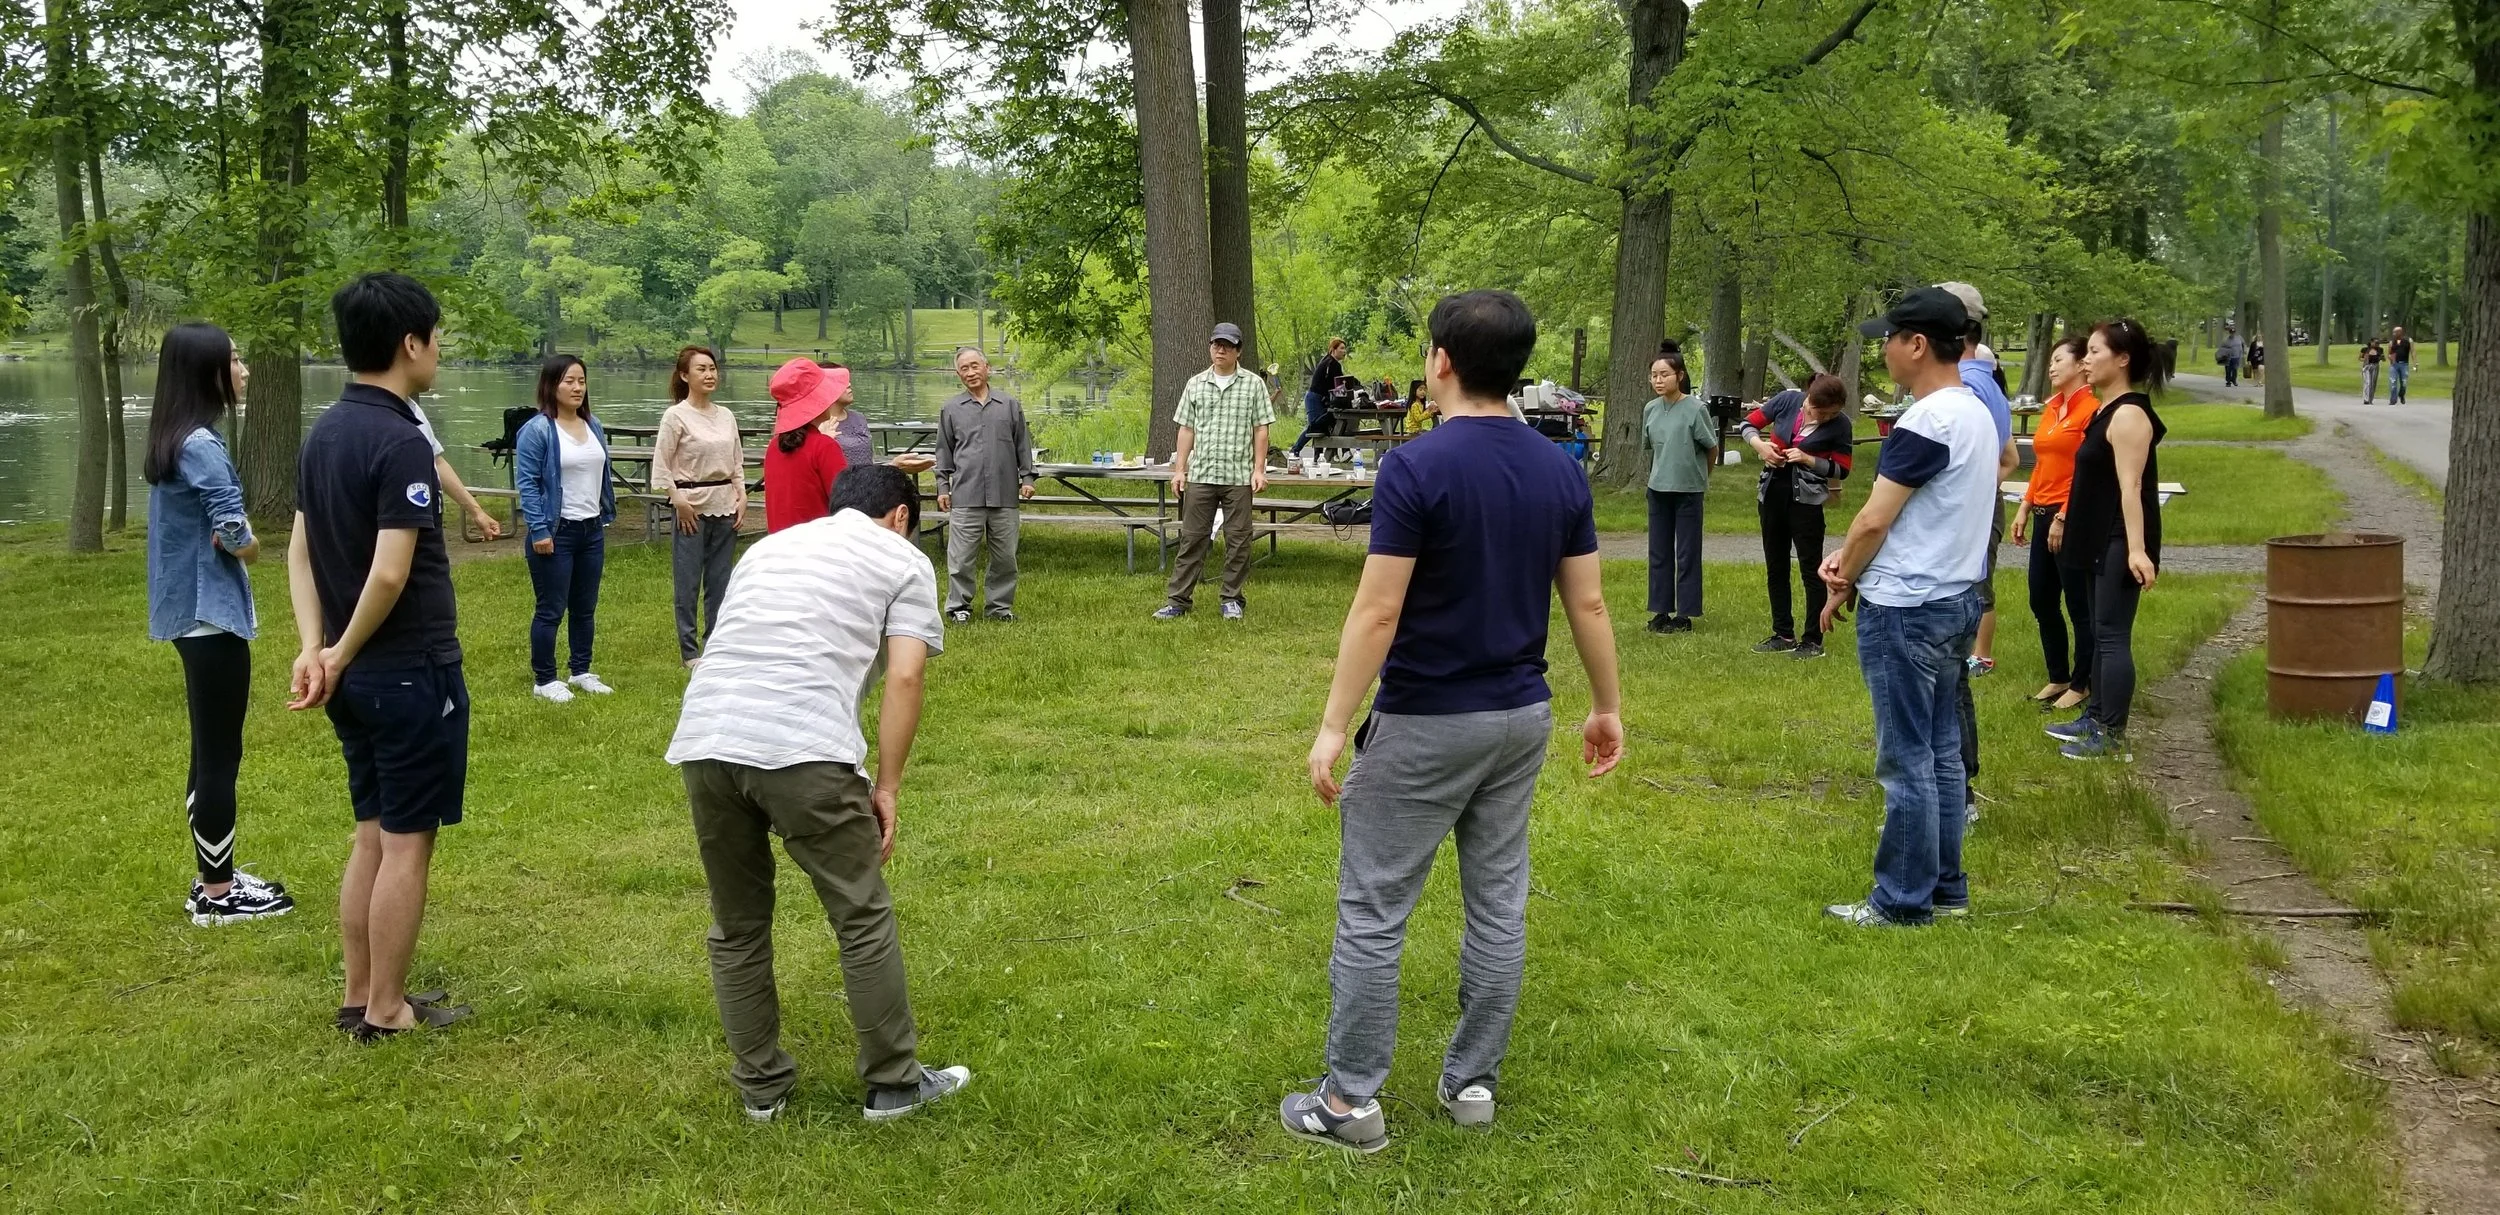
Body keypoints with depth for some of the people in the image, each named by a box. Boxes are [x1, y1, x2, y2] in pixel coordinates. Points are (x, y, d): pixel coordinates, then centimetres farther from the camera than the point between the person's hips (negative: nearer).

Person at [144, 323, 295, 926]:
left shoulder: (174, 441, 11)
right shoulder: (200, 445, -18)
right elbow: (236, 537, -22)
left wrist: (233, 541, -5)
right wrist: (249, 543, -2)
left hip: (194, 613, 10)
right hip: (212, 615, -10)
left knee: (210, 753, 16)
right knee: (220, 755, -2)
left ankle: (214, 881, 24)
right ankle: (217, 895, 6)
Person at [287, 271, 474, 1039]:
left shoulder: (324, 433, 8)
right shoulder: (400, 443, -20)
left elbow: (301, 550, 8)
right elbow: (390, 574, -25)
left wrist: (314, 649, 0)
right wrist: (342, 655, -11)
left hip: (357, 677, 9)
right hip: (412, 673, -9)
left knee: (372, 835, 17)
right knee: (407, 841, 2)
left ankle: (359, 996, 25)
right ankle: (387, 1010, 10)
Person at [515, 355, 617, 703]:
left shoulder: (593, 427, 10)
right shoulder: (537, 430, -12)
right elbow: (527, 484, -14)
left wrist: (606, 517, 14)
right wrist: (539, 531, -18)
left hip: (592, 531, 7)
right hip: (556, 533, -7)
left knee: (585, 608, 14)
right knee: (551, 610, 0)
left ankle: (581, 671, 26)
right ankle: (543, 680, 10)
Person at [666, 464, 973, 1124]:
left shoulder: (768, 545, 30)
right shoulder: (903, 561, 15)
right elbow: (905, 678, 2)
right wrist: (887, 786, 6)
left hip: (702, 740, 5)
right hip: (804, 749, -5)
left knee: (737, 926, 18)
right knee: (863, 917, 10)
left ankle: (762, 1087, 27)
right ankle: (892, 1082, 19)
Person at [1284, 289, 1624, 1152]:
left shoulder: (1416, 466, -18)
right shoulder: (1560, 472, 1)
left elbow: (1377, 612, -18)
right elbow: (1588, 604, 5)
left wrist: (1333, 726, -13)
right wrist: (1607, 706, 16)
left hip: (1425, 723, -6)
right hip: (1520, 717, 6)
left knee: (1372, 912, 4)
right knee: (1498, 905, 14)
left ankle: (1352, 1102, 10)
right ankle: (1473, 1083, 23)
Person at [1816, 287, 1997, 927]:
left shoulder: (1926, 422, -20)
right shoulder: (1975, 411, 12)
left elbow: (1874, 519, -16)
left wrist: (1842, 584, 0)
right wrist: (1849, 557, 6)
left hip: (1905, 611, -10)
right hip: (1955, 599, 10)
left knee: (1907, 761, -2)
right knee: (1941, 752, 14)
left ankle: (1903, 901, 5)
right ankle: (1945, 888, 22)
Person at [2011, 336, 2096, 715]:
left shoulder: (2091, 409, -12)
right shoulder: (2051, 408, 13)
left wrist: (2063, 518, -17)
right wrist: (2026, 509, 13)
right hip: (2044, 514, 9)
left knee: (2078, 604, 2)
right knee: (2042, 601, 13)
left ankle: (2081, 683, 12)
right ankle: (2058, 678, 25)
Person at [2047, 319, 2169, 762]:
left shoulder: (2128, 415, -16)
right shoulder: (2108, 410, 14)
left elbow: (2130, 486, -24)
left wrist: (2137, 549, -28)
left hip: (2121, 542, -11)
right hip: (2102, 540, 11)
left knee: (2113, 636, -8)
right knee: (2101, 632, 18)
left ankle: (2113, 738, -6)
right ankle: (2096, 718, 29)